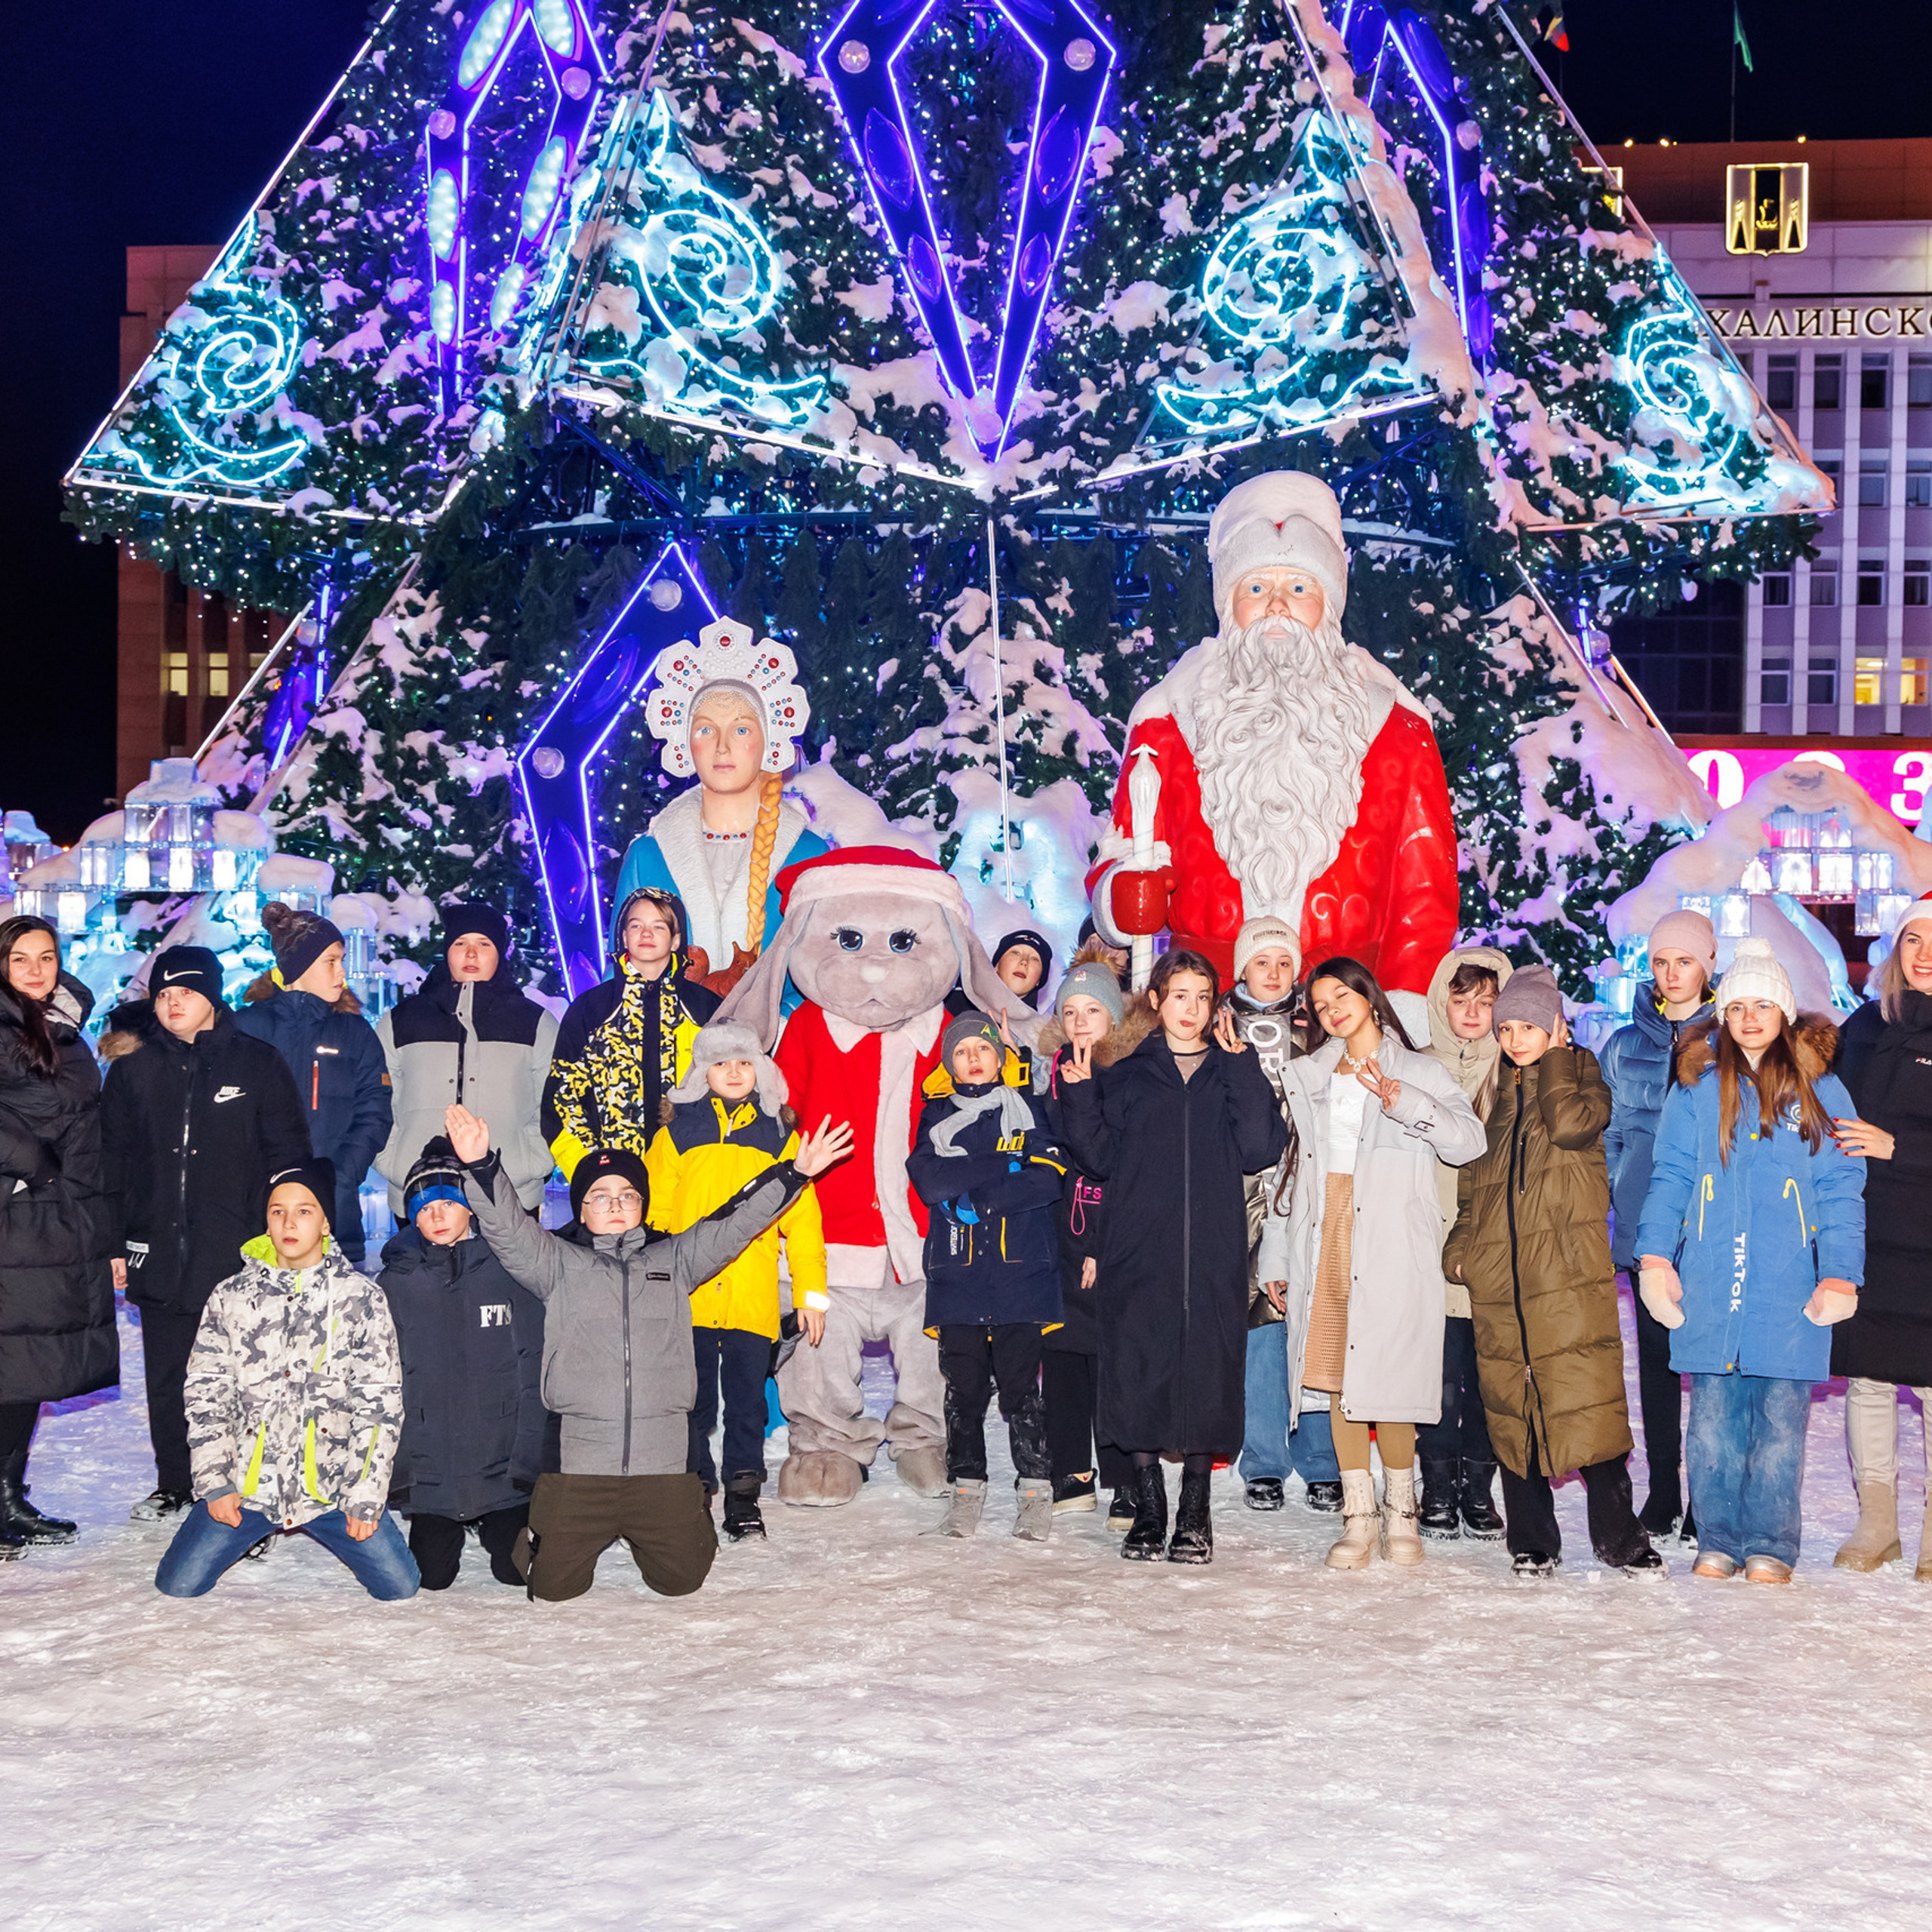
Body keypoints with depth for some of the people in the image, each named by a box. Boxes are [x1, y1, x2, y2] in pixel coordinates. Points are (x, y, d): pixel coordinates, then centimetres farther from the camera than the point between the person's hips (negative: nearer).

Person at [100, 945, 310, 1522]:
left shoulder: (258, 1063, 1)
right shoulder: (135, 1067, 7)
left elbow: (287, 1155, 1)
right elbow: (111, 1160, 10)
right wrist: (112, 1245, 4)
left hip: (236, 1256, -3)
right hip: (159, 1252, 3)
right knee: (166, 1378, 11)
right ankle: (175, 1485, 26)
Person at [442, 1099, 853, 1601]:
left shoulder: (673, 1260, 12)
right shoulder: (559, 1263, 6)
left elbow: (736, 1222, 7)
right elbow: (508, 1229, -7)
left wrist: (796, 1171, -2)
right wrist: (481, 1166, -25)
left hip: (663, 1464, 2)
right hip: (577, 1463, -2)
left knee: (681, 1578, 8)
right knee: (553, 1586, 0)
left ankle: (641, 1534, 41)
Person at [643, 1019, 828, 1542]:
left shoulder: (779, 1135, 8)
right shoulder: (678, 1131, 6)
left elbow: (802, 1218, 7)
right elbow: (655, 1215, 6)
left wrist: (812, 1291, 3)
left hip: (753, 1297, 0)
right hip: (688, 1297, 0)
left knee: (747, 1398, 5)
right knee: (693, 1399, 6)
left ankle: (743, 1494, 15)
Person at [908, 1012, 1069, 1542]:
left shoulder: (1027, 1110, 9)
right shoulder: (936, 1116, 13)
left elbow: (1050, 1179, -5)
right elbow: (928, 1179, -5)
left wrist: (972, 1198, -10)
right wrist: (1006, 1165, -11)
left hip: (1021, 1271, -1)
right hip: (956, 1274, 1)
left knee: (1021, 1386, -3)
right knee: (964, 1387, 2)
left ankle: (1036, 1488, 4)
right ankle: (965, 1486, 12)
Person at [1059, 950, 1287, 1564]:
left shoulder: (1233, 1075, 11)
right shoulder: (1127, 1077, 12)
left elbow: (1259, 1150, -4)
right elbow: (1100, 1157, 4)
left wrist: (1240, 1067, -7)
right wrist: (1079, 1096, -7)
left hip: (1213, 1259, 0)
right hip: (1140, 1255, 0)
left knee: (1206, 1379, 0)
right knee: (1139, 1377, 0)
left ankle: (1195, 1513, 12)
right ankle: (1148, 1509, 12)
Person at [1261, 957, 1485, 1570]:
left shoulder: (1418, 1072, 9)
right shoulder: (1304, 1078, 19)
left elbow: (1469, 1141, -8)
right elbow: (1287, 1169, 19)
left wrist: (1402, 1101, -20)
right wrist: (1276, 1260, 14)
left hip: (1391, 1243, -3)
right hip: (1324, 1241, 3)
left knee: (1387, 1379, -8)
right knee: (1337, 1379, 1)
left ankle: (1400, 1514, 7)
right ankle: (1359, 1517, 8)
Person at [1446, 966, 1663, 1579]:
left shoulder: (1580, 1075, 6)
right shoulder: (1492, 1091, 17)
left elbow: (1572, 1123, -17)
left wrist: (1552, 1059, -5)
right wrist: (1460, 1244, 11)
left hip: (1569, 1269, -4)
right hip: (1498, 1271, 4)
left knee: (1588, 1397, -9)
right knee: (1511, 1405, 2)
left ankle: (1616, 1533, 1)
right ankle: (1532, 1541, 10)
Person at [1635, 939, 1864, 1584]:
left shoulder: (1819, 1090, 6)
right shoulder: (1697, 1087, 9)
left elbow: (1841, 1189, 4)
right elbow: (1669, 1177, 8)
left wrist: (1839, 1276, -4)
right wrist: (1655, 1257, -3)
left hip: (1789, 1289, -1)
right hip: (1709, 1285, 1)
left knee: (1780, 1418, 0)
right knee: (1713, 1415, 3)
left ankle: (1771, 1546, 11)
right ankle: (1718, 1540, 14)